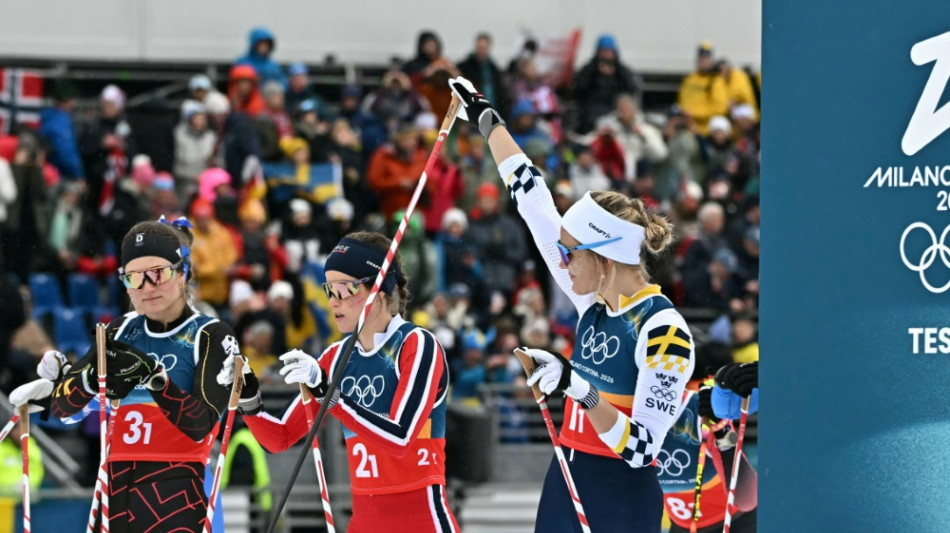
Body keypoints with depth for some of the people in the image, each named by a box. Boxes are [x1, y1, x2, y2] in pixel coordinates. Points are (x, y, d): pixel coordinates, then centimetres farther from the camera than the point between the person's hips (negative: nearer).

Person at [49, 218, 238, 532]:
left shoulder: (212, 337, -1)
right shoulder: (121, 332, 13)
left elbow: (200, 426, -13)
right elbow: (60, 406, 4)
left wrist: (154, 376, -27)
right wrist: (92, 379, -17)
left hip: (176, 496, -5)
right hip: (115, 491, 5)